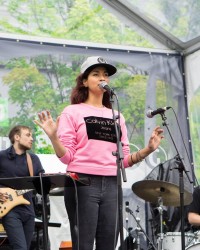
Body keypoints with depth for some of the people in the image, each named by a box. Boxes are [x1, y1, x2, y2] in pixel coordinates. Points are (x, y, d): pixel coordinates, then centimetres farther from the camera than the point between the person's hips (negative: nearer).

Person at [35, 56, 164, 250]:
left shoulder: (117, 116, 18)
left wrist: (148, 149, 0)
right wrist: (53, 137, -20)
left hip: (112, 185, 4)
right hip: (82, 183, -4)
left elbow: (124, 159, 14)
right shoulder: (72, 112, 5)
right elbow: (67, 156, -3)